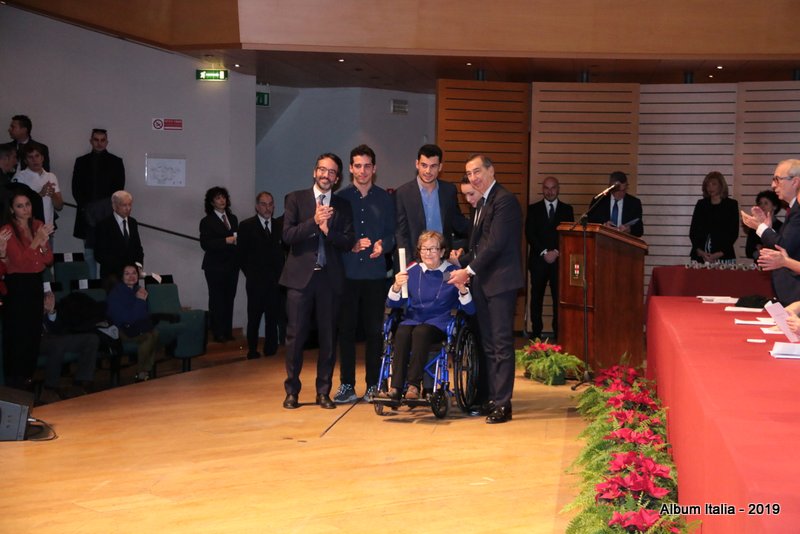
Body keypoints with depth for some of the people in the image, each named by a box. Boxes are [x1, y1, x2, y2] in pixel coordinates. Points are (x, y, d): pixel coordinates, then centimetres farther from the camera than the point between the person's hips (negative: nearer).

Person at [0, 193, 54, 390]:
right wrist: (36, 240, -21)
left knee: (34, 331, 11)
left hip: (36, 283, 6)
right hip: (16, 285, -6)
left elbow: (48, 260, 6)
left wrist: (43, 244, -13)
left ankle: (28, 377, 24)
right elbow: (19, 260, -18)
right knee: (17, 332, -1)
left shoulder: (39, 226, 6)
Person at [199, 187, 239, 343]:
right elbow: (205, 244, -13)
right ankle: (218, 333, 4)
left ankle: (228, 332, 11)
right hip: (215, 266, -4)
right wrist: (226, 241, -19)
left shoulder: (233, 218, 15)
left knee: (229, 298, 4)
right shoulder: (207, 221, -2)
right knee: (216, 299, -1)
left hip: (232, 265, 5)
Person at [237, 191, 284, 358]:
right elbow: (241, 253, 2)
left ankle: (271, 350, 12)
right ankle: (252, 350, 12)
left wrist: (280, 273, 3)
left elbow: (285, 250, 11)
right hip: (256, 282, -2)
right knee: (254, 318, 3)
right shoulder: (247, 226, 1)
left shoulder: (280, 225, 9)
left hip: (275, 281, 2)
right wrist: (250, 274, 0)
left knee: (273, 318, 4)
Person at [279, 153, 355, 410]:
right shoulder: (296, 199, 6)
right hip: (300, 276, -2)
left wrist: (327, 230, -13)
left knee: (328, 337, 4)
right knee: (296, 335, 0)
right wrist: (314, 221, -16)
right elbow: (287, 235, -5)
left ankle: (324, 391, 13)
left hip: (330, 278, 2)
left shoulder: (342, 206, 12)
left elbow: (349, 242, 2)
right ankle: (292, 391, 11)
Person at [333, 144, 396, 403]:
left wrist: (382, 245, -12)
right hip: (347, 273, 0)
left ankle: (373, 385, 12)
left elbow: (392, 234, 9)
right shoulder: (340, 198, 6)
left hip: (375, 273, 0)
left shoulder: (385, 199, 8)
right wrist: (349, 245, -11)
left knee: (374, 331, 3)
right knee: (346, 330, 1)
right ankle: (347, 385, 9)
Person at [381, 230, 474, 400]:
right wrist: (396, 287, -14)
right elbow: (392, 304, 6)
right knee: (402, 333, -31)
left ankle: (413, 386, -32)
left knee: (421, 331, -34)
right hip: (413, 320, 3)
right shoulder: (411, 272, 11)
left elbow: (470, 310, -2)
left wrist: (462, 289, -21)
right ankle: (396, 387, -34)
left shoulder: (453, 272, 3)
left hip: (440, 323, -2)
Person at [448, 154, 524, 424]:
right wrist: (460, 261, 10)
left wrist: (469, 270, -16)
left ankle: (503, 403, -4)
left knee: (501, 343, -7)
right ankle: (493, 398, 19)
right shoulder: (482, 202, 18)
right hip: (483, 281, 9)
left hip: (501, 280, -9)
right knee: (488, 344, 12)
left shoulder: (505, 200, -12)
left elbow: (496, 243, -19)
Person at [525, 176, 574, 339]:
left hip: (559, 260, 0)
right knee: (536, 297, 2)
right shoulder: (533, 209, 9)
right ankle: (536, 332, 7)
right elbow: (529, 234, 1)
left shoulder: (567, 209, 11)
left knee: (559, 297, -4)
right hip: (538, 260, 0)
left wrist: (556, 252, -9)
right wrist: (544, 252, -9)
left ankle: (559, 332, -2)